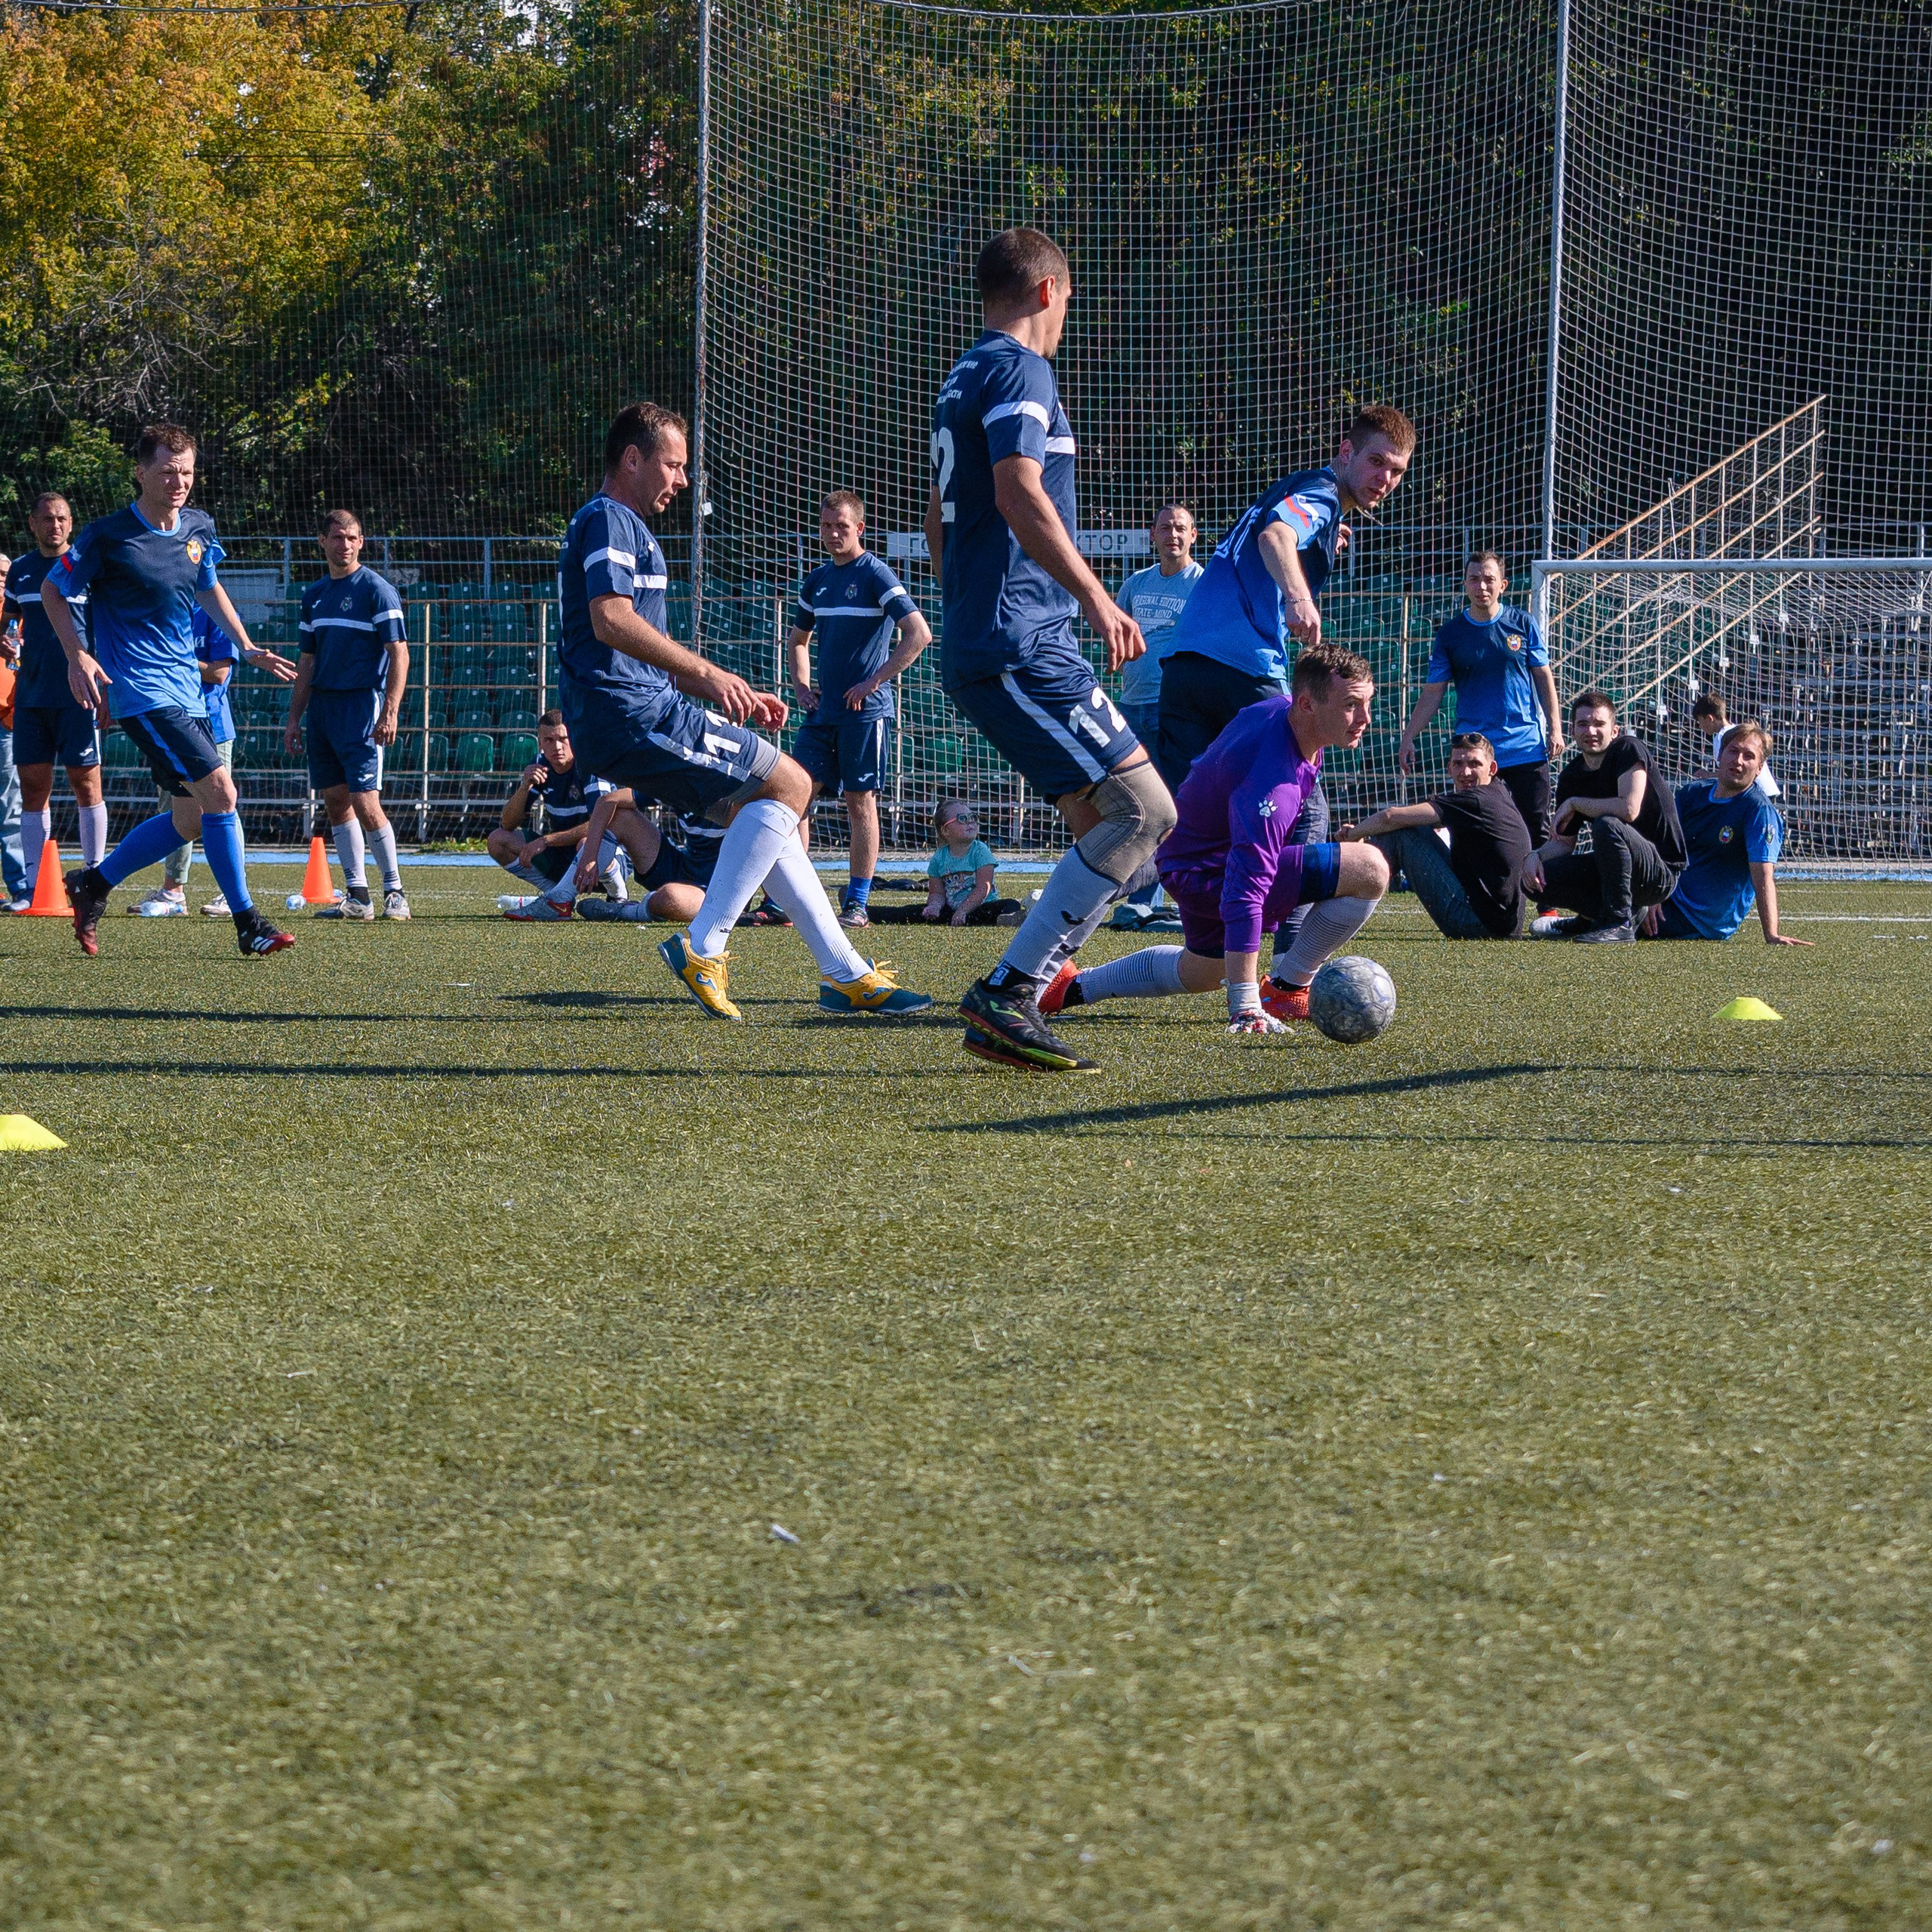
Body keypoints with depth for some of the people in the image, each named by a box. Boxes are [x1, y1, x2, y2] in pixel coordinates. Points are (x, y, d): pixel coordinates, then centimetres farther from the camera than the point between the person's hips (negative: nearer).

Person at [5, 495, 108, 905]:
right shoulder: (20, 570, 12)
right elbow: (9, 622, 22)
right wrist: (8, 644, -1)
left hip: (77, 697, -4)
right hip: (31, 696, 4)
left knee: (85, 782, -3)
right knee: (32, 787, 3)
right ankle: (29, 883, 5)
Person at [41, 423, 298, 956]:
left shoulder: (199, 530, 6)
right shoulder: (107, 537, -12)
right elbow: (52, 591, 0)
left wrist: (247, 647, 18)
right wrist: (78, 656, -11)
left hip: (187, 688, 8)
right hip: (142, 692, -8)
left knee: (190, 820, 10)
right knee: (219, 790, -18)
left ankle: (92, 886, 28)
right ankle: (248, 924, -11)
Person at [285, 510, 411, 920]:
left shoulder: (376, 590, -5)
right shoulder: (315, 595, 15)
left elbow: (399, 653, -9)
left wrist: (390, 712, -18)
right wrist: (294, 718, 15)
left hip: (362, 704, -7)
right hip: (322, 707, 7)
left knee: (365, 804, -13)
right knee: (335, 803, 5)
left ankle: (395, 893, -4)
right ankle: (357, 897, 8)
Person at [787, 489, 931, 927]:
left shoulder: (875, 574, -8)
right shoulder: (818, 580, 13)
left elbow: (919, 634, -15)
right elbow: (799, 638, 29)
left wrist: (873, 681, -15)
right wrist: (800, 685, 12)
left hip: (865, 710, -6)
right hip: (822, 710, 6)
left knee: (860, 801, -1)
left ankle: (857, 902, 5)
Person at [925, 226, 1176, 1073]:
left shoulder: (962, 380, 22)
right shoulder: (1018, 369, -8)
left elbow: (939, 518, 30)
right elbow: (1018, 493, -23)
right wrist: (1096, 598, -23)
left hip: (978, 646, 10)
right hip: (1021, 645, -10)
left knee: (1105, 820, 10)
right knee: (1142, 810, -13)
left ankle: (1011, 1005, 3)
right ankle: (1006, 994, -16)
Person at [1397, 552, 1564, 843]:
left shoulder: (1523, 624, 3)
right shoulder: (1450, 634, 4)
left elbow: (1544, 678, 8)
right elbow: (1432, 693, 5)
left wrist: (1555, 730, 0)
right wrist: (1408, 737, -3)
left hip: (1528, 747, 0)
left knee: (1537, 832, 1)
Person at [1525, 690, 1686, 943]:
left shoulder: (1628, 749, -13)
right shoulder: (1571, 777, 6)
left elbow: (1629, 809, -28)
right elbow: (1563, 842, 9)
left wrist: (1574, 804, -15)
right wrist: (1537, 855, -14)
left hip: (1662, 872, -7)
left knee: (1607, 825, -35)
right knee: (1537, 876, -9)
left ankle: (1620, 922, -23)